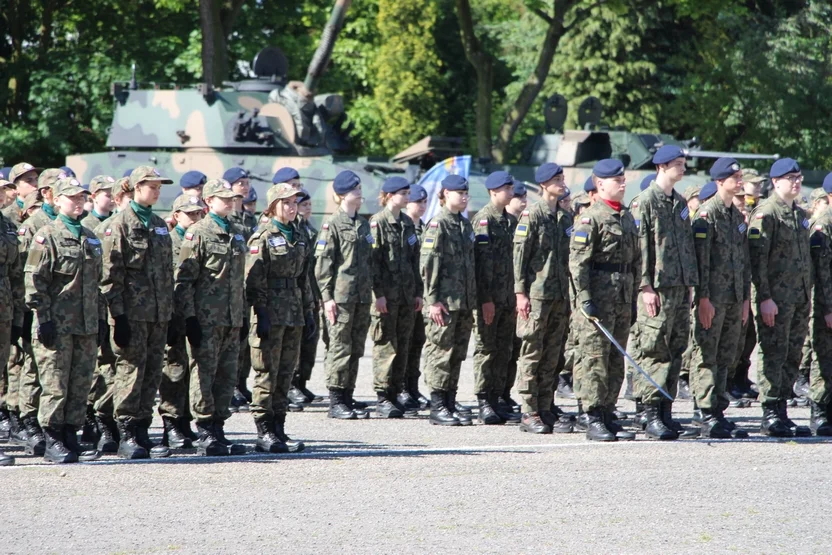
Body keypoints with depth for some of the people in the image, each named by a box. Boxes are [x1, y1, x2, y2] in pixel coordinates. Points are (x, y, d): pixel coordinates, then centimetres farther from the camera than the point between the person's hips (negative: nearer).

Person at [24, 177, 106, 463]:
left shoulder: (90, 238, 16)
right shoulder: (47, 236, -5)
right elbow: (35, 281, -10)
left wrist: (101, 318, 16)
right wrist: (44, 318, -15)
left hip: (86, 326, 7)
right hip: (57, 325, -7)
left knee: (81, 385, 7)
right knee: (56, 385, -5)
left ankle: (70, 438, 14)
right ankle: (52, 442, 0)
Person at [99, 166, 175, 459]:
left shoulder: (160, 225, 15)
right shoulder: (119, 225, -6)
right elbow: (111, 273, -11)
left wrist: (169, 309, 15)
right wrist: (117, 314, -16)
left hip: (158, 313, 7)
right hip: (132, 311, -7)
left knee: (152, 373, 6)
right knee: (131, 370, -6)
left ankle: (142, 432, 12)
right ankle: (126, 436, -2)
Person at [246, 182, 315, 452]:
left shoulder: (299, 237, 15)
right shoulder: (263, 237, -6)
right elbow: (254, 280, -11)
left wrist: (309, 312, 15)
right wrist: (261, 314, -17)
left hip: (293, 314, 7)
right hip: (271, 313, -7)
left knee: (286, 373, 8)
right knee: (267, 374, -5)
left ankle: (278, 430, 13)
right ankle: (264, 433, -3)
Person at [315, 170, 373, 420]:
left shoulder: (363, 224, 15)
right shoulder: (332, 224, -6)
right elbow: (323, 263, -9)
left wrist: (369, 291, 17)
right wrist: (327, 296, -14)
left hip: (362, 296, 7)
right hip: (341, 296, -7)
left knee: (356, 349, 8)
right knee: (340, 348, -5)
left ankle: (348, 397, 14)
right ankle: (336, 401, -1)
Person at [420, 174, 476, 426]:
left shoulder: (465, 225, 15)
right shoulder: (438, 225, -9)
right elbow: (428, 265, -13)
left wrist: (472, 299, 18)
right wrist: (433, 300, -18)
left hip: (464, 302, 8)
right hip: (444, 302, -8)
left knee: (458, 353, 10)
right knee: (440, 351, -4)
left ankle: (451, 402, 16)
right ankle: (437, 407, -1)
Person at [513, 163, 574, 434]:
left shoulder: (565, 217, 14)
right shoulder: (532, 215, -6)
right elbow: (519, 256, -8)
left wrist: (570, 293, 16)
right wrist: (521, 292, -13)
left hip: (560, 295, 7)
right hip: (537, 295, -7)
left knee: (552, 356, 7)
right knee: (532, 353, -4)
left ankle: (546, 409, 12)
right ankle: (529, 414, -2)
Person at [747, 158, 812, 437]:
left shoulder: (800, 215, 17)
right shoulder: (766, 213, -9)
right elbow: (757, 258, -14)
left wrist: (807, 298, 19)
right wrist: (764, 298, -19)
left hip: (799, 299, 8)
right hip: (775, 299, -8)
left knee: (792, 358, 9)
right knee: (774, 356, -6)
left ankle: (782, 413, 14)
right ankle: (771, 416, -3)